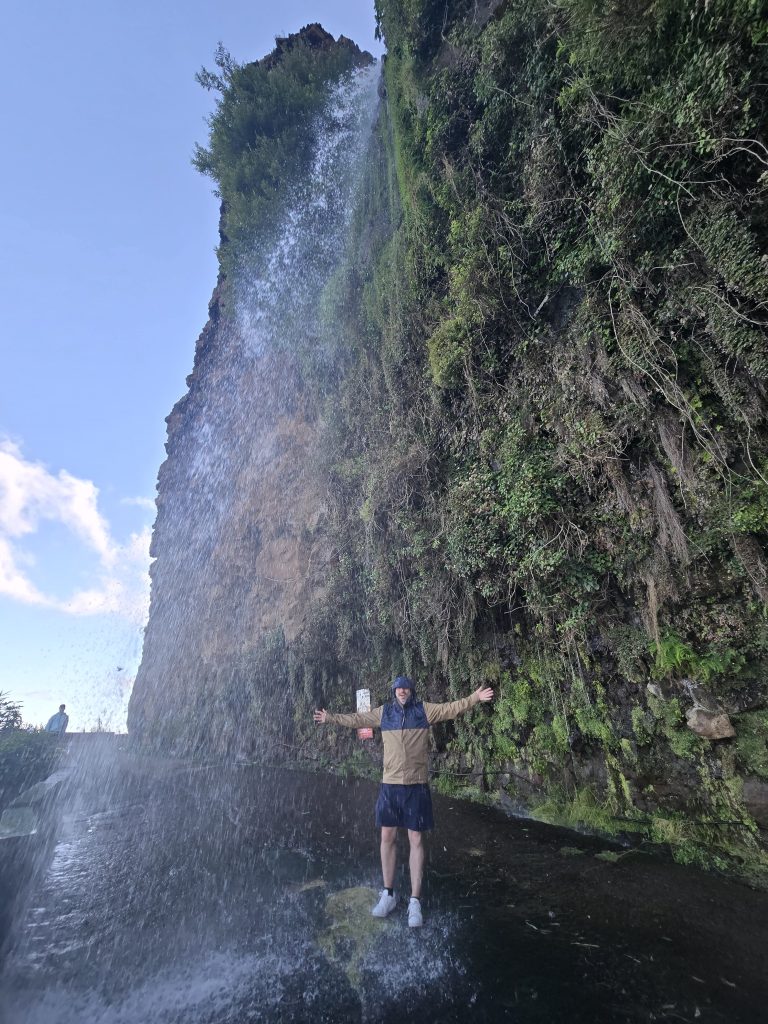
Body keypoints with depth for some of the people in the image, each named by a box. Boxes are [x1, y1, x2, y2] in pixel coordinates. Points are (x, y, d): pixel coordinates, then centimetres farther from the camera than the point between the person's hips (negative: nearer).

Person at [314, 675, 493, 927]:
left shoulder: (424, 710, -3)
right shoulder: (384, 712, 3)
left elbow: (452, 708, -8)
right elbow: (357, 719, 13)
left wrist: (475, 697, -19)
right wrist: (331, 718, 17)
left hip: (416, 785, -2)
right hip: (390, 784, 2)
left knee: (415, 840, 5)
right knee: (387, 837, 11)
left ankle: (415, 901, 16)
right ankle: (388, 894, 28)